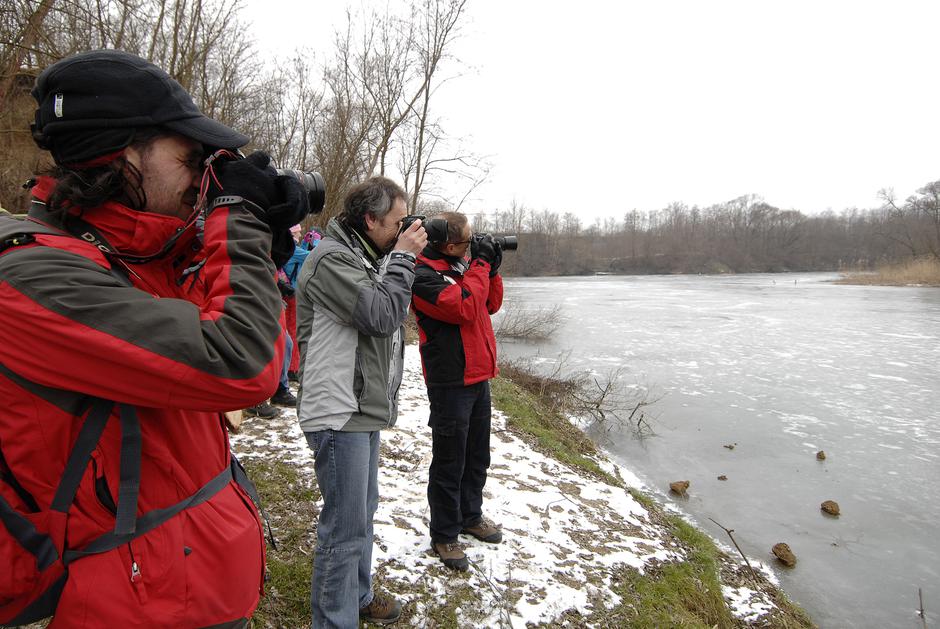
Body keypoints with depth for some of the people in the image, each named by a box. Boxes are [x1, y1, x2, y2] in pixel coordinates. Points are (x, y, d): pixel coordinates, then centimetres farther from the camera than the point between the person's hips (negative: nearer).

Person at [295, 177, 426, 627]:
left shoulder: (366, 257, 13)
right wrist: (404, 256, -13)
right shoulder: (331, 258, -17)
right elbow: (381, 315, -23)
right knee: (345, 529, -1)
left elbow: (389, 313, 14)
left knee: (362, 511, 23)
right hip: (340, 413, -10)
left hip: (365, 408, 11)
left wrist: (400, 258, 4)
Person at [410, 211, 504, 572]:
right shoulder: (423, 275, -17)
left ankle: (470, 516, 40)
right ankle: (444, 535, 22)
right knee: (449, 462, 4)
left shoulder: (462, 266, 11)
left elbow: (491, 305, 18)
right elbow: (464, 307, -26)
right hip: (450, 383, -9)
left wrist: (492, 269, 4)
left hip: (478, 377, 9)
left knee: (477, 457, 21)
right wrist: (480, 265, -15)